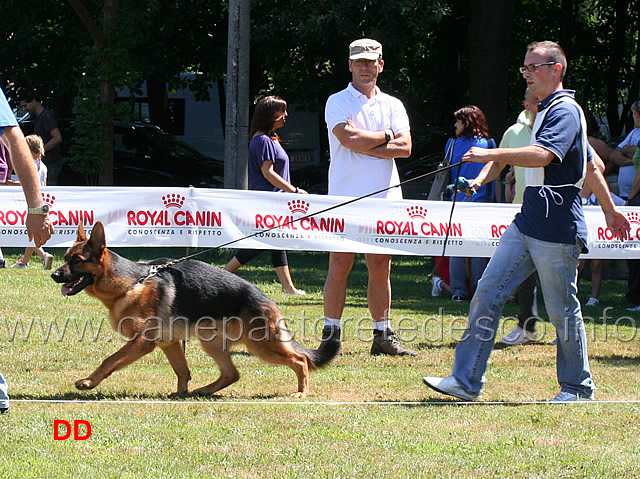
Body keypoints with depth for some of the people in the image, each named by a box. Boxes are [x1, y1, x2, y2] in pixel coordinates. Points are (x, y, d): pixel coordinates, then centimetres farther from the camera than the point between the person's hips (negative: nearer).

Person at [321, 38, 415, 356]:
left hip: (384, 198, 4)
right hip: (345, 197, -4)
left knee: (381, 268, 5)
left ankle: (383, 336, 9)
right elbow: (349, 139, -15)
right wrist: (385, 136, -2)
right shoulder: (338, 102, 3)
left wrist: (363, 142, -9)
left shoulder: (393, 105, 15)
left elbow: (404, 148, -1)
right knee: (340, 265, -6)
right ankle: (330, 335, -2)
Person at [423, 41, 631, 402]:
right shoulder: (545, 111, 20)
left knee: (563, 311, 0)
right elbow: (592, 166, 26)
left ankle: (578, 388, 15)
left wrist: (492, 154, -28)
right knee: (488, 294, 2)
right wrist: (610, 209, 32)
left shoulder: (565, 111, -11)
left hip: (556, 230, -9)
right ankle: (466, 380, 2)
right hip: (527, 224, 10)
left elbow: (541, 156, -29)